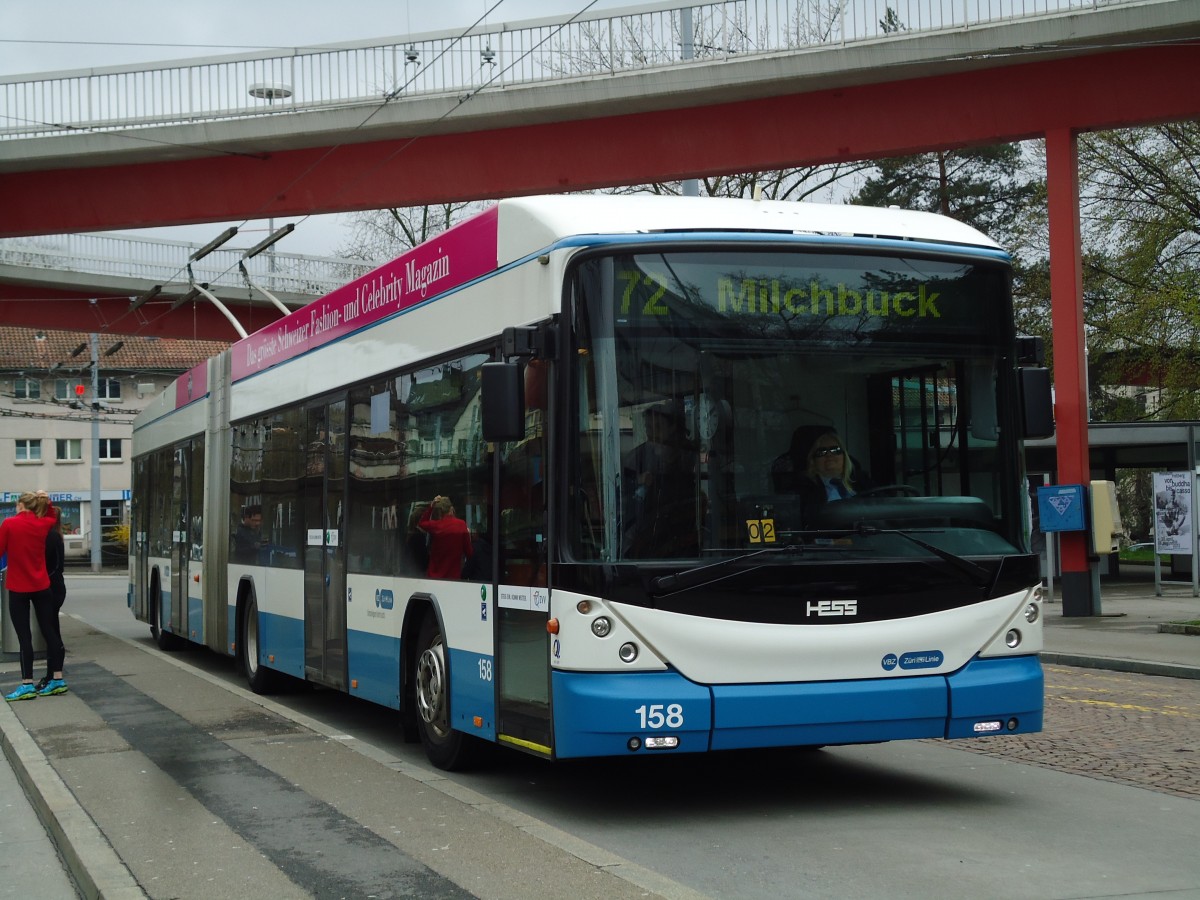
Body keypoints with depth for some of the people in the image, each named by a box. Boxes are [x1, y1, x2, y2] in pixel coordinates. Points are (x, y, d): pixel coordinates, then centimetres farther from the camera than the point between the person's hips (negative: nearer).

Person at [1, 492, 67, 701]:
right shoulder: (43, 524, 3)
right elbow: (53, 516, 26)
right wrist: (46, 502, 14)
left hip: (18, 588, -4)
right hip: (41, 586, 4)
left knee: (24, 636, -2)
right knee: (49, 631, 9)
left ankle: (27, 685, -4)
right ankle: (58, 679, 12)